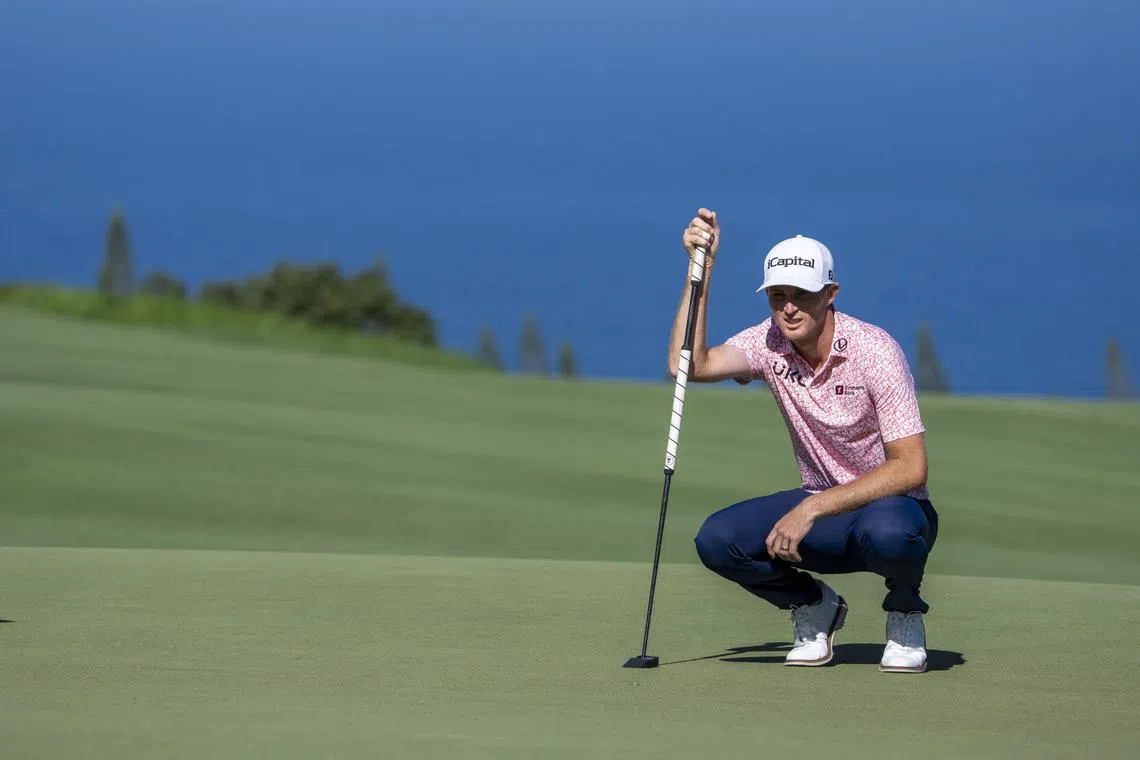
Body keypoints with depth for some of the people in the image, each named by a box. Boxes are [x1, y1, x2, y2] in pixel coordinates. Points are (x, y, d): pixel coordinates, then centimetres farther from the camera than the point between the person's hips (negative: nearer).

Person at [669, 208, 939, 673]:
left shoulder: (873, 350, -20)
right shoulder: (769, 343, -4)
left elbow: (910, 468, -25)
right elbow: (689, 365, -18)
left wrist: (812, 509, -32)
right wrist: (701, 269, -20)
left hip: (890, 504, -5)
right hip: (818, 508, 5)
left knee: (886, 530, -41)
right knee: (717, 539, -20)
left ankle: (905, 614, -5)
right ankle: (814, 607, 8)